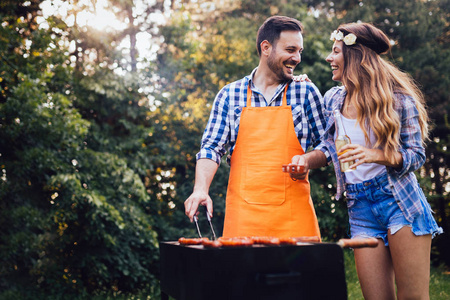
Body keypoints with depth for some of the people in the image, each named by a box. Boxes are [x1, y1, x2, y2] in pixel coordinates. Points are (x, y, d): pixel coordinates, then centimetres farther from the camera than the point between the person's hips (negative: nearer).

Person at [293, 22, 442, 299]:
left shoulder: (396, 96, -4)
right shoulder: (333, 99, 10)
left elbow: (416, 155, -6)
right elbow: (327, 147, 22)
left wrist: (376, 155, -22)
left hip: (399, 201, -4)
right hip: (360, 209, 4)